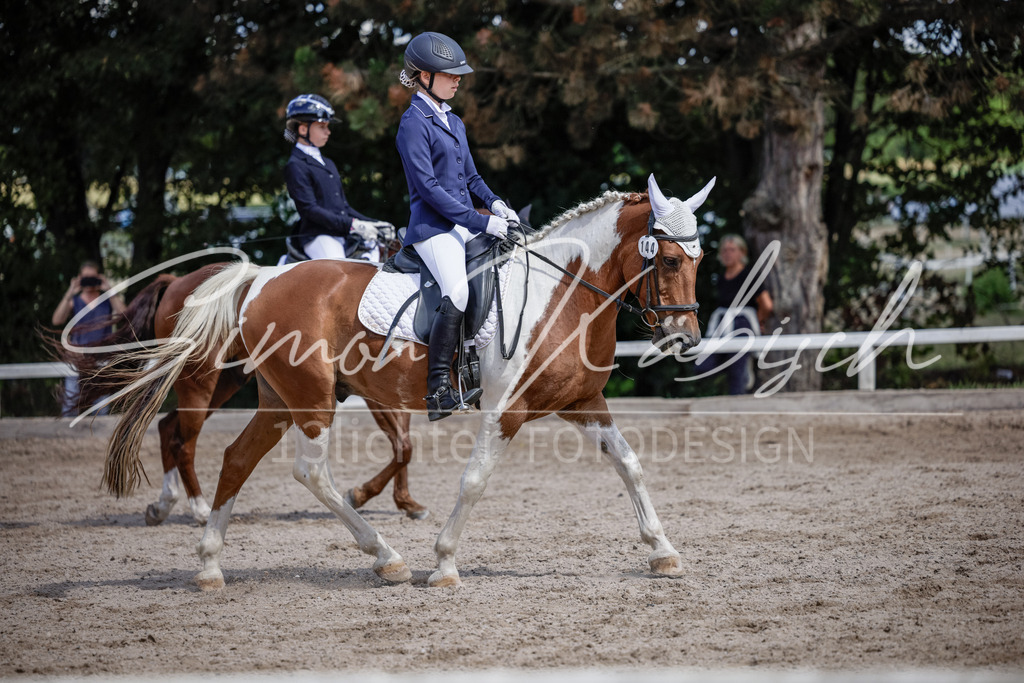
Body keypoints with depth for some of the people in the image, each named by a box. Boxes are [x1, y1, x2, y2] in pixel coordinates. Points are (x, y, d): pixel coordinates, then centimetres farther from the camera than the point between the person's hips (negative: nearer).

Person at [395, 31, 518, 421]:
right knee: (457, 292, -28)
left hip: (466, 223, 9)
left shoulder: (453, 122, 18)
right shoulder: (414, 123, -8)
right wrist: (480, 222, -19)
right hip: (433, 226, -9)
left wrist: (494, 203, 3)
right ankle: (438, 391, -28)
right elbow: (428, 187, -15)